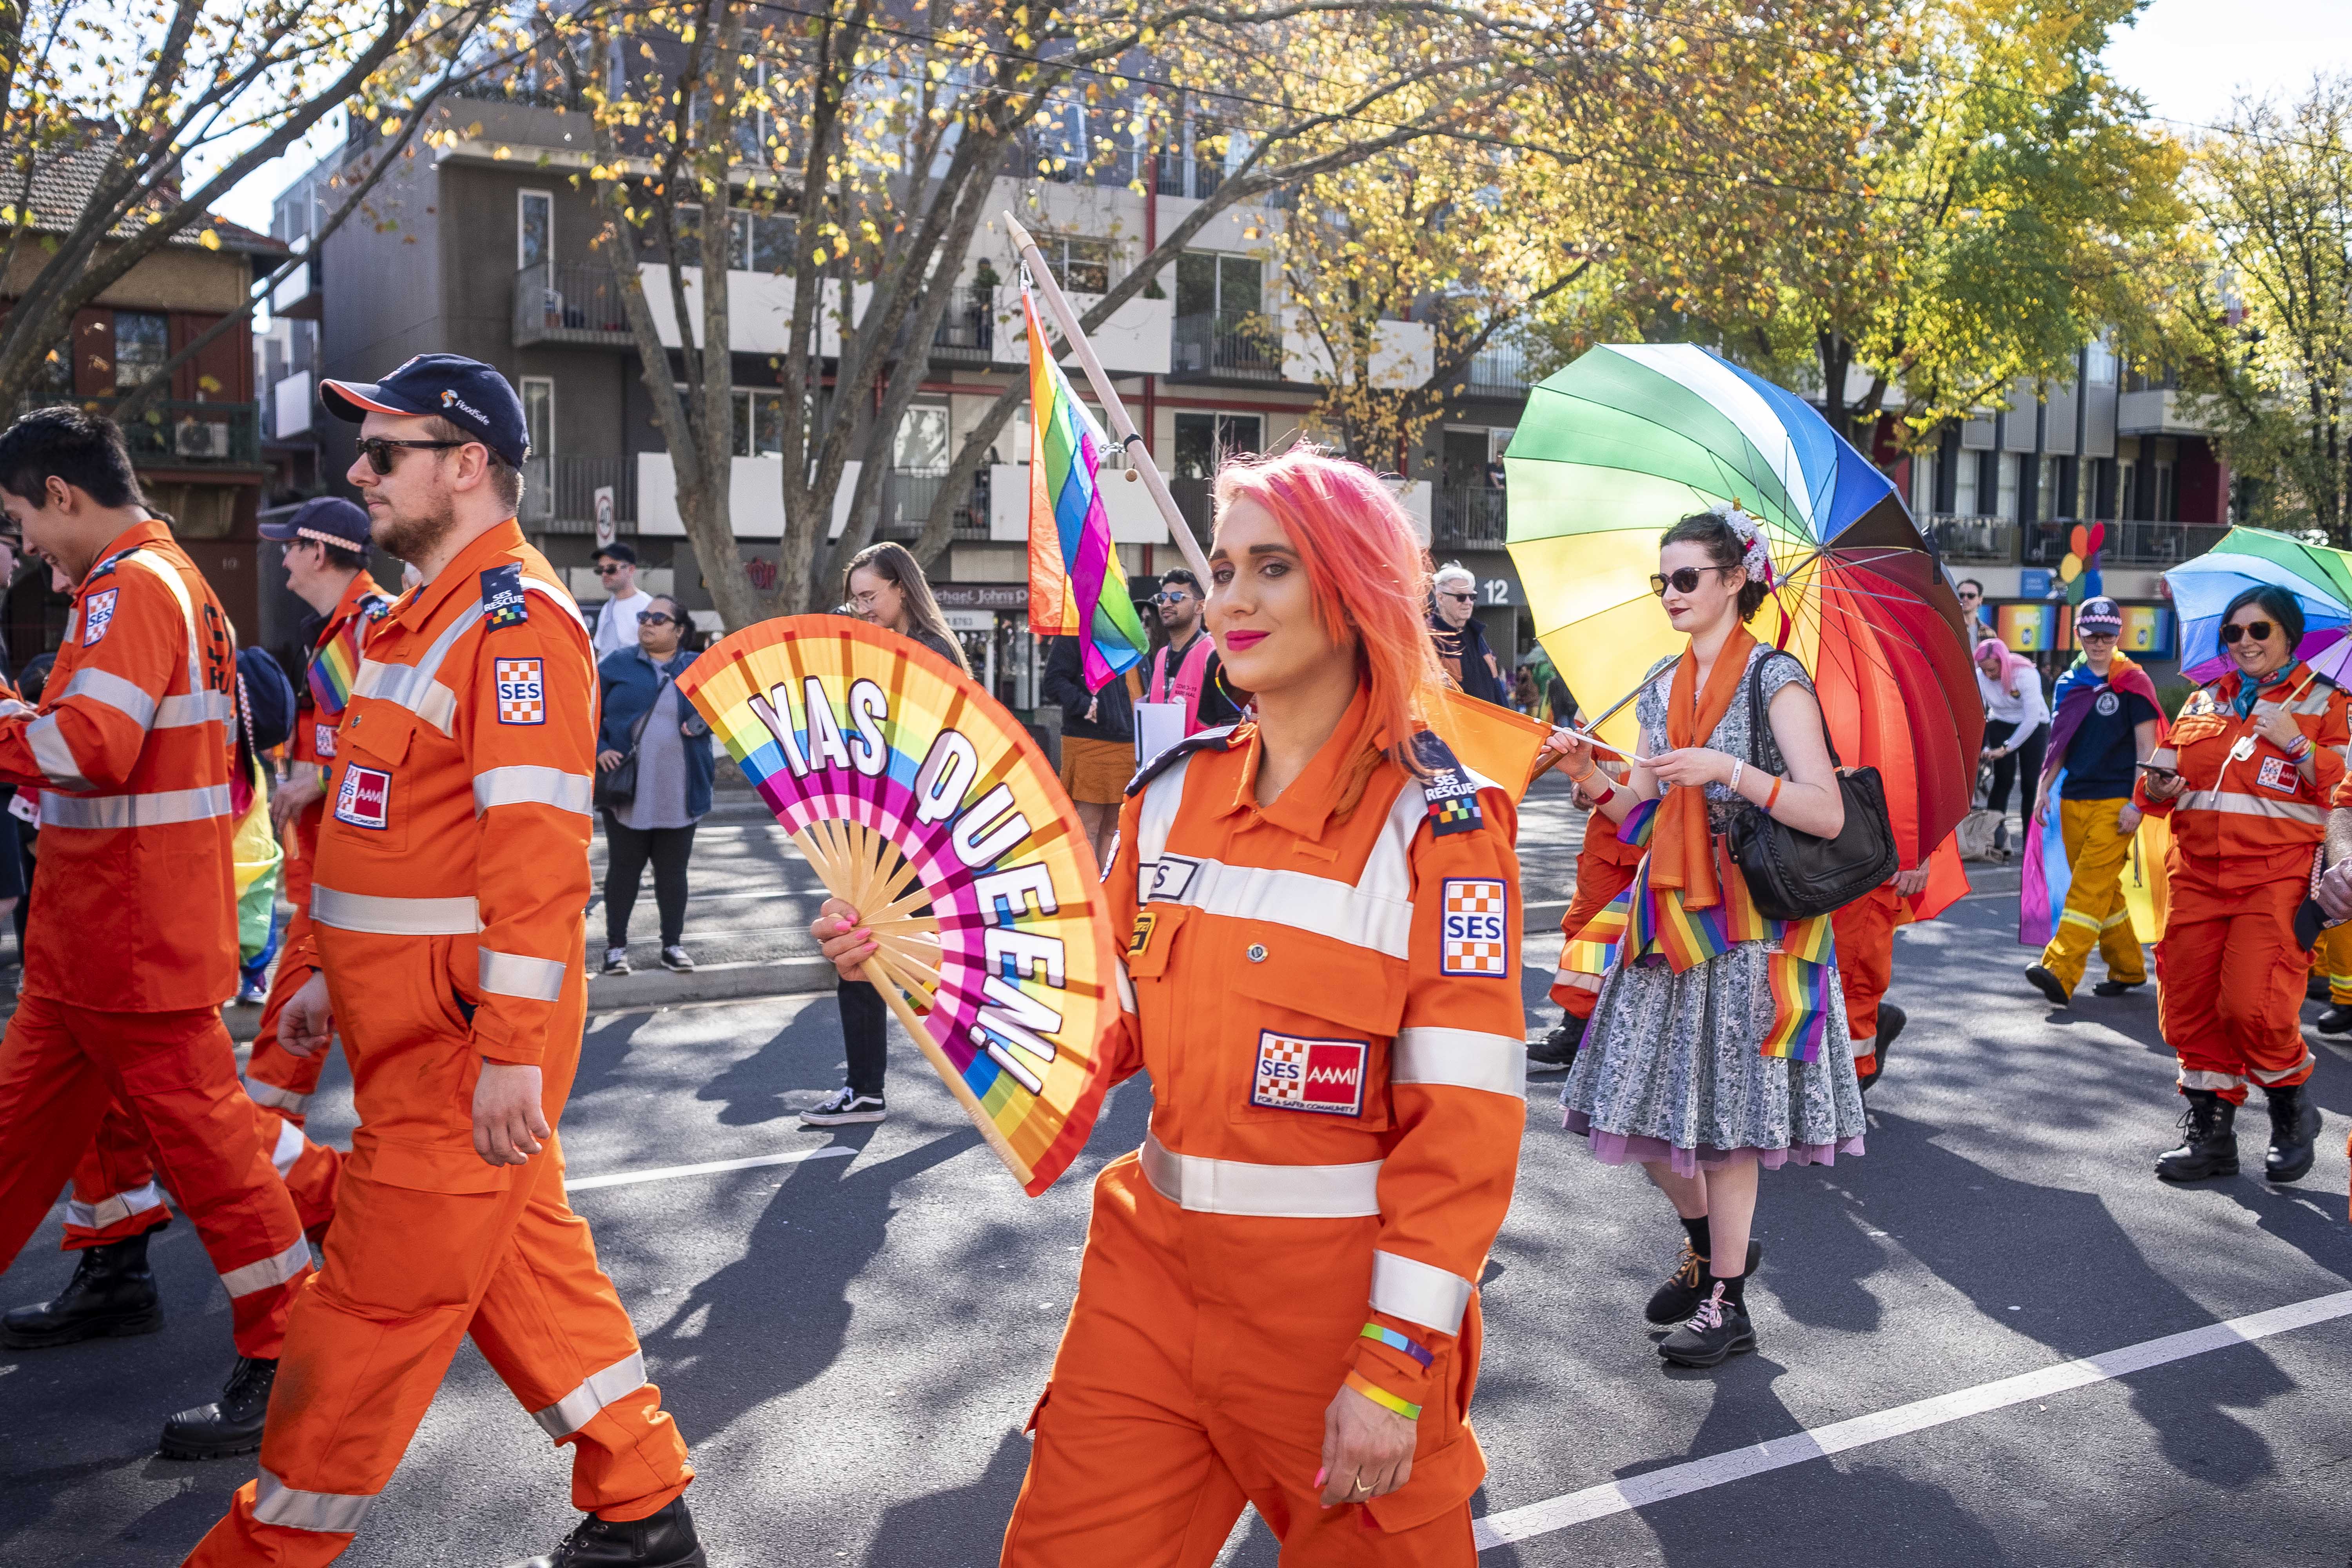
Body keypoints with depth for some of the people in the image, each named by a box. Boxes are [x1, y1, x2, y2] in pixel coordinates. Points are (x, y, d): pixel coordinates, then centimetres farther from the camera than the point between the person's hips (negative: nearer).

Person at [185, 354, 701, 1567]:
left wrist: (511, 1053, -26)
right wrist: (336, 977, 22)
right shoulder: (432, 612, 16)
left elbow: (538, 850, -24)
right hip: (416, 1014, 11)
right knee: (522, 1260, 16)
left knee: (376, 1305, 2)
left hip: (466, 1037, -11)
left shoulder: (516, 616, -16)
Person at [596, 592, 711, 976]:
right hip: (626, 791, -1)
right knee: (623, 869, 7)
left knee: (673, 871, 10)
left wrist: (707, 719, -13)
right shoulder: (616, 665, 3)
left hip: (680, 795, 1)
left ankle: (673, 945, 22)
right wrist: (599, 749, -9)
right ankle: (616, 945, 18)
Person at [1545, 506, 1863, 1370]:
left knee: (1724, 1108, -2)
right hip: (1667, 912, 7)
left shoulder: (1774, 678, -8)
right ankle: (1707, 1241, 33)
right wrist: (1591, 777, -4)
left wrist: (1731, 769, -27)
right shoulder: (1660, 687, 12)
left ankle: (1726, 1300, 12)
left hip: (1747, 919, -6)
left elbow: (1828, 814, -16)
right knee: (1644, 1096, 8)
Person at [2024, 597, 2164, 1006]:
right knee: (2103, 889, 10)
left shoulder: (2133, 682, -3)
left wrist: (2136, 803, -11)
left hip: (2114, 801, -6)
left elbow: (2146, 747, -4)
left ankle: (2060, 972, -22)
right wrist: (2045, 788, 8)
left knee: (2091, 886, -13)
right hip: (2072, 799, 6)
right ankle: (2129, 968, 22)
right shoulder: (2069, 682, 12)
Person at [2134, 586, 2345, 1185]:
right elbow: (2167, 772, 23)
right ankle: (2211, 1130, 15)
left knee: (2254, 1006, -16)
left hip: (2277, 876, -4)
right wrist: (2157, 789, 1)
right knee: (2187, 1004, 1)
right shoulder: (2203, 702, 17)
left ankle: (2292, 1111, 12)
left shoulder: (2324, 701, 6)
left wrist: (2294, 743, -15)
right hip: (2198, 873, 5)